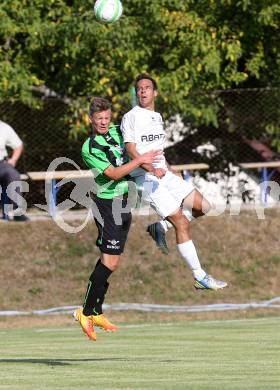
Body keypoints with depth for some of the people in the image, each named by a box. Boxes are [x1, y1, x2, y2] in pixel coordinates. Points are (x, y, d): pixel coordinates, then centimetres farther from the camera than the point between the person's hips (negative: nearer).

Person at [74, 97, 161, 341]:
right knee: (109, 262, -13)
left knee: (111, 261, 10)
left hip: (123, 202, 8)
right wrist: (140, 161, -22)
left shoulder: (116, 132, 7)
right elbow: (114, 174, -21)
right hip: (107, 204, -8)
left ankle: (97, 312, 17)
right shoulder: (90, 149, -16)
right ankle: (86, 312, -7)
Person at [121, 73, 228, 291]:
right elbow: (131, 150, -16)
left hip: (164, 174, 8)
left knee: (203, 207, 1)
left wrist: (171, 171, 25)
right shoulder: (131, 117, -7)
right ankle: (200, 277, -7)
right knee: (182, 224, -11)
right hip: (146, 178, -8)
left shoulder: (157, 117, 18)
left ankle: (160, 227, 13)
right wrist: (152, 169, -29)